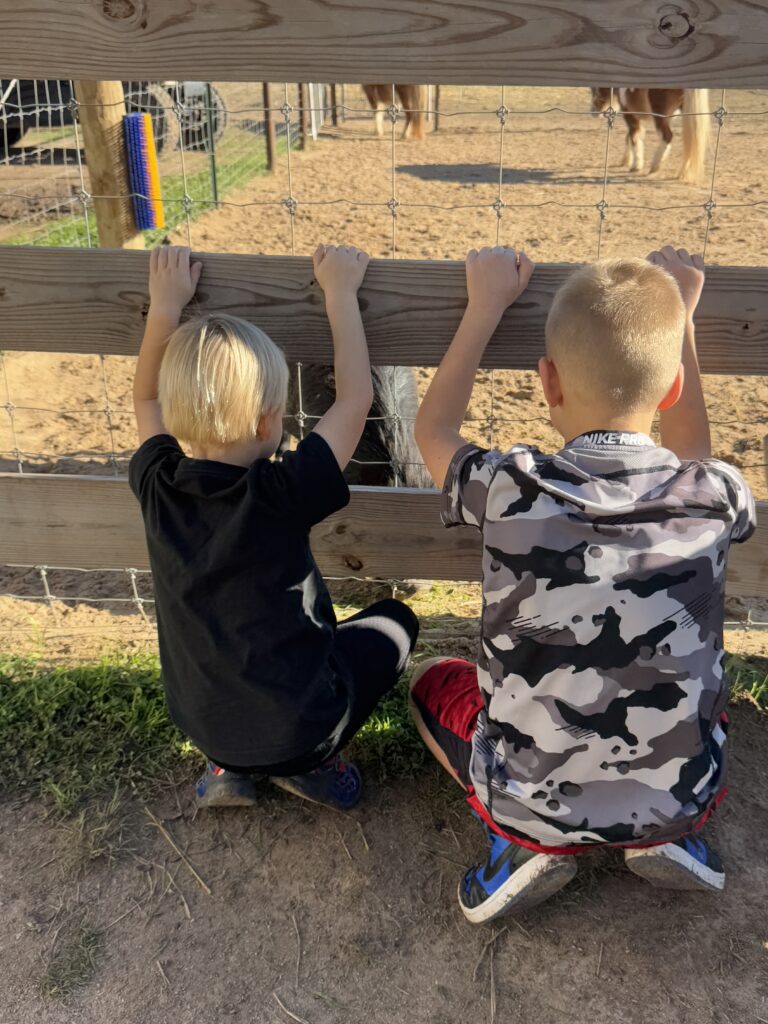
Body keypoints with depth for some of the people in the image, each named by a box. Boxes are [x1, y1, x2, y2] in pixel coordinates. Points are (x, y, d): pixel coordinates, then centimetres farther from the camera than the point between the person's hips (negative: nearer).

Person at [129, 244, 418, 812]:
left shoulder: (157, 485, -14)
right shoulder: (281, 496, -27)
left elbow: (148, 399, 7)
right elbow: (354, 397, -15)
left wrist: (165, 305, 8)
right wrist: (340, 292, -4)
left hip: (200, 724, 5)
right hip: (297, 730, -4)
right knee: (394, 621, 19)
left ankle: (232, 767, 18)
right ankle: (309, 762, 8)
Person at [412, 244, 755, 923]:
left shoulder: (511, 492, -23)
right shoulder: (715, 498, -17)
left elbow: (433, 427, 1)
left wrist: (487, 304, 8)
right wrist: (680, 317, 13)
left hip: (533, 804, -2)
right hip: (682, 800, 3)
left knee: (435, 684, 26)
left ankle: (526, 846, 9)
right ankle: (667, 836, 14)